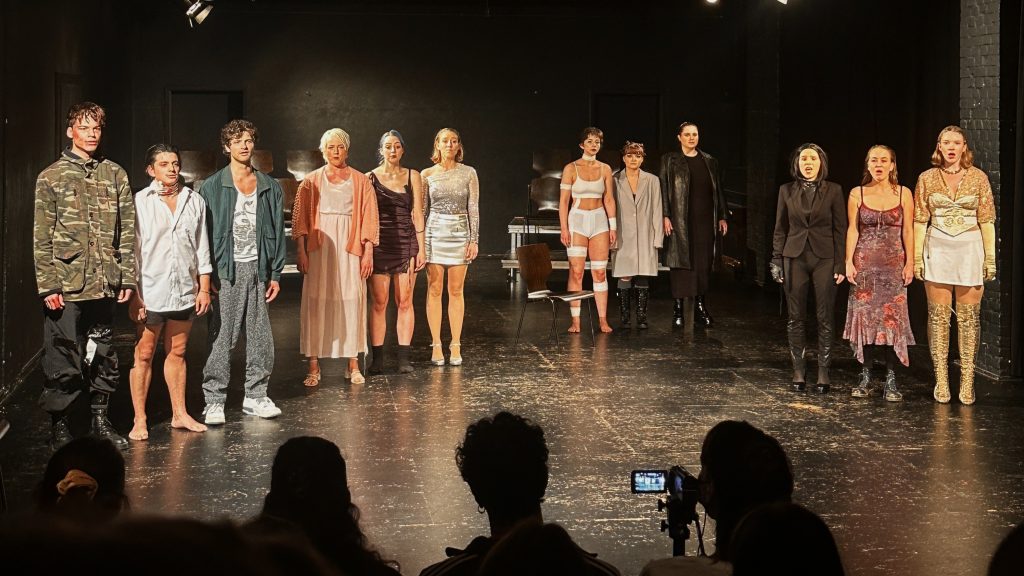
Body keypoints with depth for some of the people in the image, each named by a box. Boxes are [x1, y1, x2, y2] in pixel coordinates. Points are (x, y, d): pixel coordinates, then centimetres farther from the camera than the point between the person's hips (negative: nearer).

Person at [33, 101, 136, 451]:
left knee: (103, 356, 11)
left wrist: (127, 277, 3)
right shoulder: (51, 177, 0)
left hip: (105, 286, 3)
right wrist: (47, 285, -10)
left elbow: (128, 231, 9)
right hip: (66, 287, -3)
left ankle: (100, 419, 24)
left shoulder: (115, 175, 9)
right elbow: (41, 238, -3)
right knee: (63, 360, 1)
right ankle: (59, 425, 13)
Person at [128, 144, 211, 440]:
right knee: (144, 354, 0)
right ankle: (139, 421, 6)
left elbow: (202, 247, 11)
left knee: (177, 352, 11)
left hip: (184, 290, 3)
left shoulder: (194, 201, 7)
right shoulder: (140, 202, -3)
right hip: (151, 291, -3)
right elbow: (132, 250, -4)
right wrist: (133, 294, -8)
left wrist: (204, 288, 7)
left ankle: (179, 414, 20)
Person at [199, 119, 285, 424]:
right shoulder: (212, 187, -1)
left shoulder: (269, 187, 10)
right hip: (226, 270, -4)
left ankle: (256, 396, 17)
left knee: (260, 337, 7)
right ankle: (214, 401, 2)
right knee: (221, 337, -4)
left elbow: (277, 232, 11)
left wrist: (275, 274, 7)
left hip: (258, 269, 4)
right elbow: (204, 233, -3)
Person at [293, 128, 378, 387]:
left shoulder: (361, 181, 8)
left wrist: (368, 252, -4)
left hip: (349, 249, 0)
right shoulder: (311, 181, 7)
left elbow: (369, 218, 4)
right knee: (316, 303, -3)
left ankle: (353, 365, 7)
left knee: (351, 302, -1)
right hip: (319, 248, 0)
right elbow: (300, 218, 4)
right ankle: (313, 367, 0)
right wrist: (301, 251, -5)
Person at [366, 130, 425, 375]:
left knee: (405, 302, 1)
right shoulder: (370, 178, 4)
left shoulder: (413, 177, 8)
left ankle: (404, 357, 5)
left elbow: (417, 213, 7)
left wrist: (421, 248, 2)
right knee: (379, 302, -1)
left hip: (406, 242, 1)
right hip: (380, 243, -1)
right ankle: (377, 358, 2)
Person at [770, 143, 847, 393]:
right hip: (795, 258, 2)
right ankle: (798, 370, 13)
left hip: (824, 259, -2)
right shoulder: (787, 191, 6)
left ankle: (823, 372, 7)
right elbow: (780, 229, 9)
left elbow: (841, 230, 0)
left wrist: (841, 265, -5)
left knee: (825, 319, 0)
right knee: (796, 318, 4)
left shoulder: (833, 191, 0)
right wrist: (777, 261, 3)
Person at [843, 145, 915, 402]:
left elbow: (908, 231, 3)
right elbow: (852, 230, 4)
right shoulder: (857, 194, 5)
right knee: (864, 316, 1)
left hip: (894, 263, -1)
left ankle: (891, 379, -1)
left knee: (892, 318, -4)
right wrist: (849, 262, -4)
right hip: (864, 263, 1)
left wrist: (910, 263, -3)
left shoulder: (903, 194, 3)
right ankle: (865, 376, 8)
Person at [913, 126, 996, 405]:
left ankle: (967, 381, 6)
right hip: (937, 250, 1)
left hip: (970, 250, -1)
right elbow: (920, 221, 5)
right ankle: (941, 380, 8)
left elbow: (986, 220, 2)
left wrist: (990, 257, -3)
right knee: (938, 316, 2)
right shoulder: (927, 179, 4)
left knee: (969, 318, 2)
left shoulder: (978, 178, 2)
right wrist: (917, 257, -1)